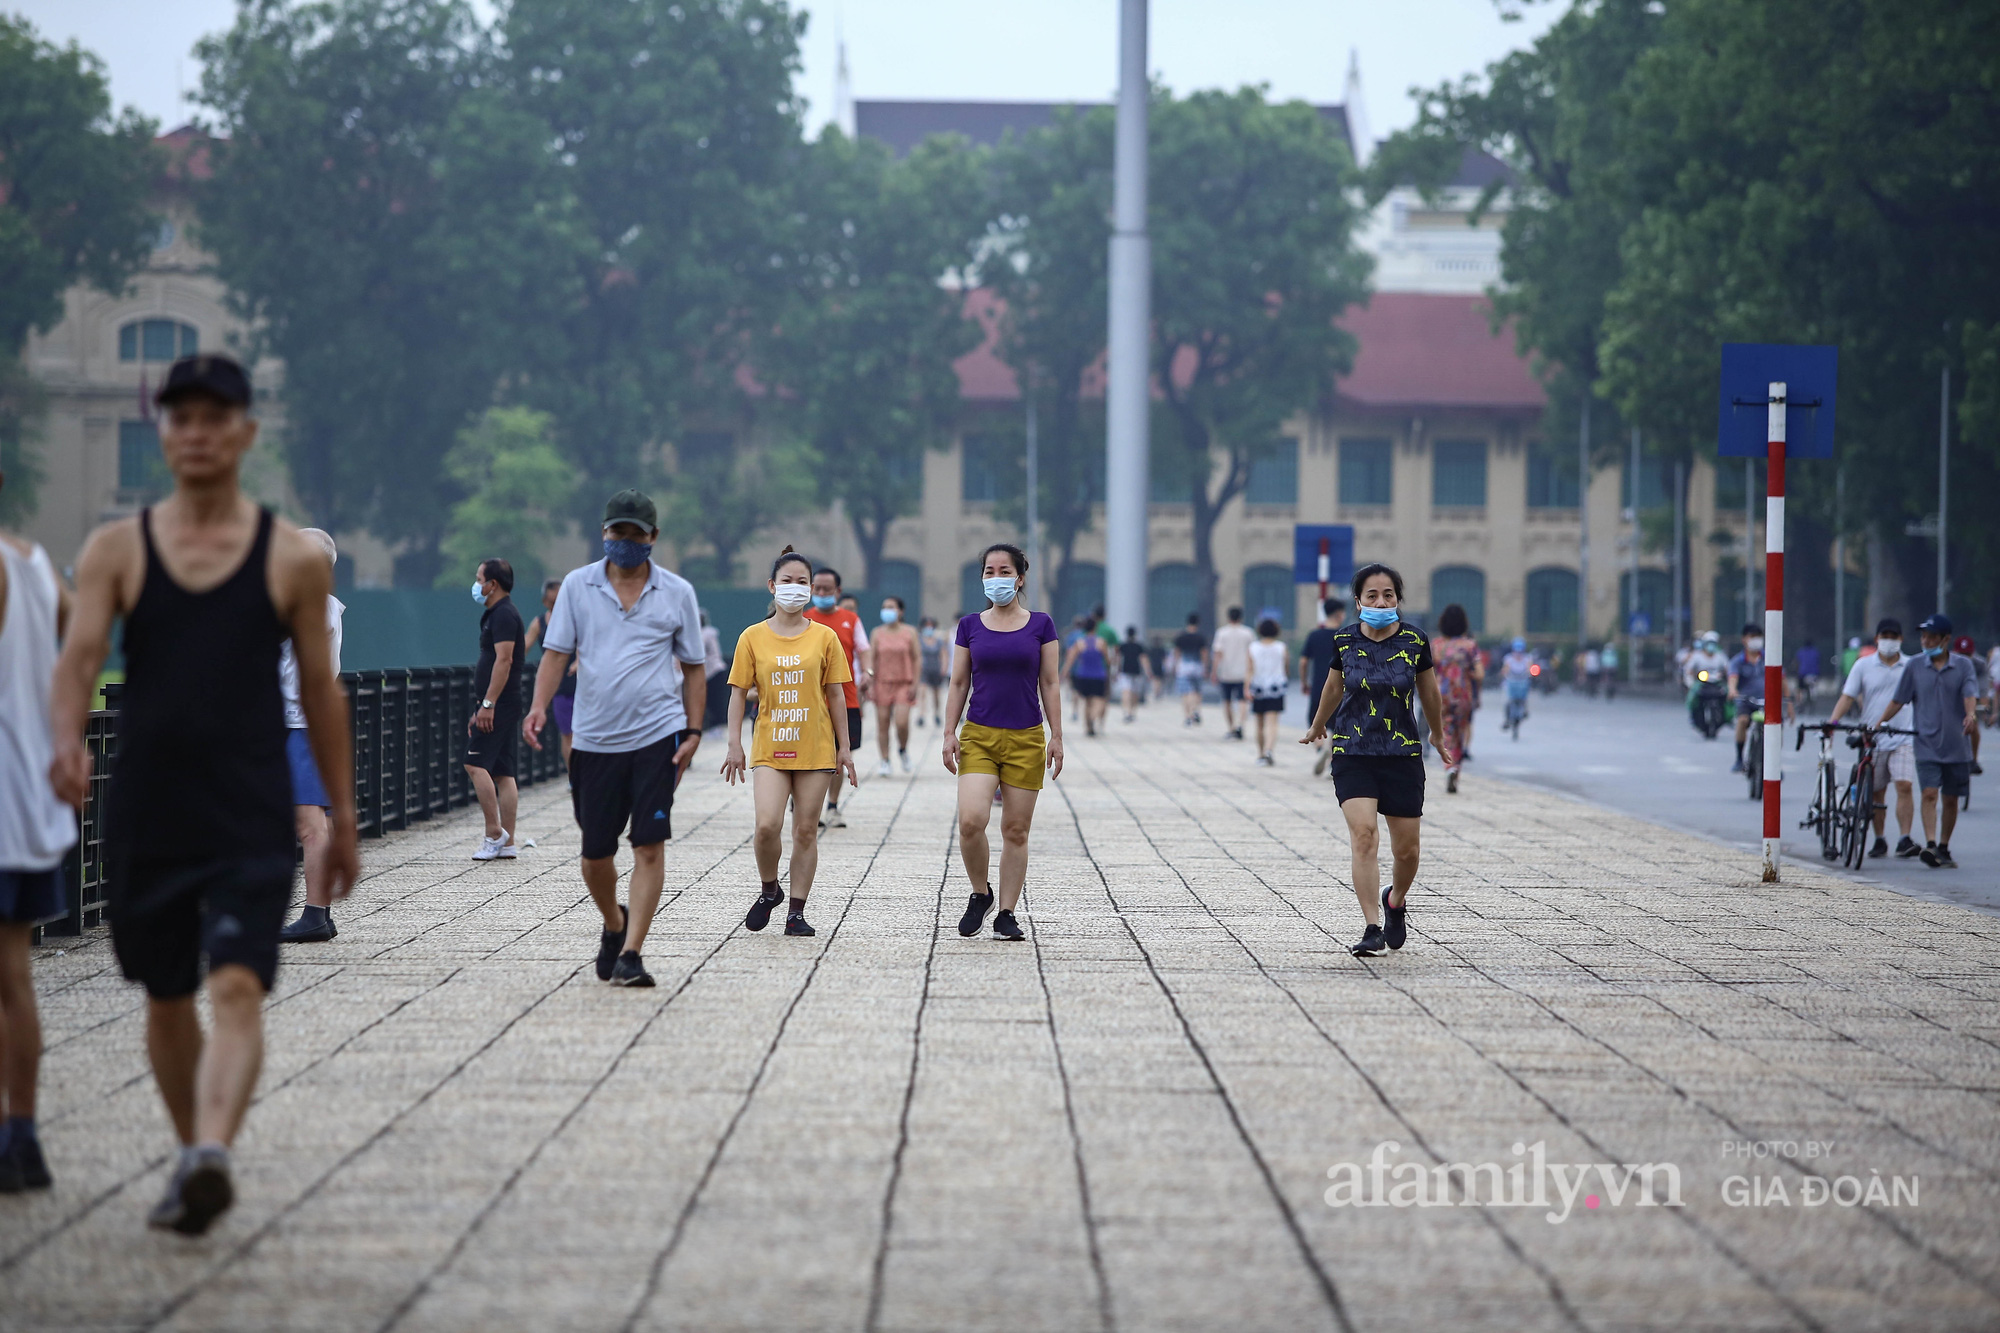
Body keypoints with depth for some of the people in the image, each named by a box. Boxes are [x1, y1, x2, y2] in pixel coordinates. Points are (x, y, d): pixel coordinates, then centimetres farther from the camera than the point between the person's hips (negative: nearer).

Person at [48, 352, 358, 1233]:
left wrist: (342, 817, 11)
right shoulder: (116, 550, 5)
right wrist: (68, 742, -29)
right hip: (144, 817, 2)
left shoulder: (293, 559, 3)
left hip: (251, 821, -2)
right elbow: (80, 655, -7)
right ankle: (192, 1161, 30)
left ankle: (211, 1157, -35)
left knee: (237, 991, -19)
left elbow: (320, 688, 9)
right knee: (166, 1000, 13)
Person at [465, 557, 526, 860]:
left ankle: (494, 833, -12)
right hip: (503, 707, 10)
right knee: (503, 773, 7)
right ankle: (507, 843, 5)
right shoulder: (498, 614, 20)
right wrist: (481, 709, 24)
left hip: (499, 704, -10)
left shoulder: (503, 615, -12)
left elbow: (504, 659, -21)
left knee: (476, 764, -13)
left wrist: (488, 704, -24)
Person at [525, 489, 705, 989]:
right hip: (593, 738, 1)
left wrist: (693, 731, 2)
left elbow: (693, 666, 11)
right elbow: (556, 653, 4)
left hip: (656, 735, -1)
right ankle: (614, 924, 34)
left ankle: (631, 952, -9)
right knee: (595, 854, 6)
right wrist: (539, 705, -12)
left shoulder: (677, 592, 4)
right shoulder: (577, 585, 5)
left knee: (649, 846, -12)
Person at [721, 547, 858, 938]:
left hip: (814, 749, 1)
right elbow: (738, 693, 5)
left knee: (805, 831, 2)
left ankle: (796, 911, 10)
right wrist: (734, 746, -1)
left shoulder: (824, 638, 3)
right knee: (768, 825, -16)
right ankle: (769, 890, 9)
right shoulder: (753, 638, 3)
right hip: (769, 748, -1)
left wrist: (844, 747, 5)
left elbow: (836, 696, 7)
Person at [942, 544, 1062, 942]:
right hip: (979, 736, 0)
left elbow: (1050, 684, 5)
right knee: (971, 821, -16)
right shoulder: (970, 626, 6)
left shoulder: (1040, 624, 3)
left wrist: (1056, 736, 0)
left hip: (1026, 739, 0)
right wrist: (949, 734, 0)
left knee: (1016, 830, 1)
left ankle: (1006, 913, 10)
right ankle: (980, 894, 7)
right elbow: (958, 684, 8)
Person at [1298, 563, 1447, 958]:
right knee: (1363, 834, -19)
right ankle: (1373, 928, -18)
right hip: (1352, 754, 0)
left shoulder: (1415, 641, -5)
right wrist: (1317, 727, 31)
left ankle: (1396, 900, 37)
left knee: (1406, 849, 4)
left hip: (1403, 756, 1)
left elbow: (1430, 694, 11)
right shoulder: (1344, 641, -3)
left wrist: (1439, 740, 23)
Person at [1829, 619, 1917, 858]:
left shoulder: (1911, 666, 6)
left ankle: (1905, 840, -16)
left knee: (1904, 786, -15)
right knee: (1876, 793, 8)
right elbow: (1848, 696, 0)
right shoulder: (1863, 665, 5)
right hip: (1872, 738, 1)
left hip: (1903, 737, -1)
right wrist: (1832, 721, -15)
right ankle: (1879, 840, 20)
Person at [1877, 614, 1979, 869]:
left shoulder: (1963, 666, 3)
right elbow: (1898, 701, 11)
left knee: (1951, 799, 7)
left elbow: (1970, 695, -11)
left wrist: (1971, 715, -32)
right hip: (1927, 745, 0)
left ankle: (1943, 848, 20)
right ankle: (1930, 845, -24)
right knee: (1930, 793, -15)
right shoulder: (1915, 669, 6)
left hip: (1956, 746, 0)